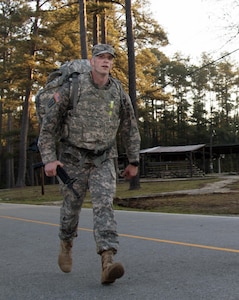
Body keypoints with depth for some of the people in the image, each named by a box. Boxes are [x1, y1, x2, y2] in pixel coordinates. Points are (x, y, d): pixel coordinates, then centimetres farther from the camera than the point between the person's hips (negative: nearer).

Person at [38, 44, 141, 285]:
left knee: (104, 205, -17)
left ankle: (107, 264, -28)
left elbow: (129, 128, 10)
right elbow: (49, 123, -7)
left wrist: (133, 161, 12)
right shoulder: (72, 88, -11)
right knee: (72, 207, 12)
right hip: (73, 158, -1)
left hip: (103, 159, 1)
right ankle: (66, 245, 42)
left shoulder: (119, 92, -2)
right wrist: (48, 158, -14)